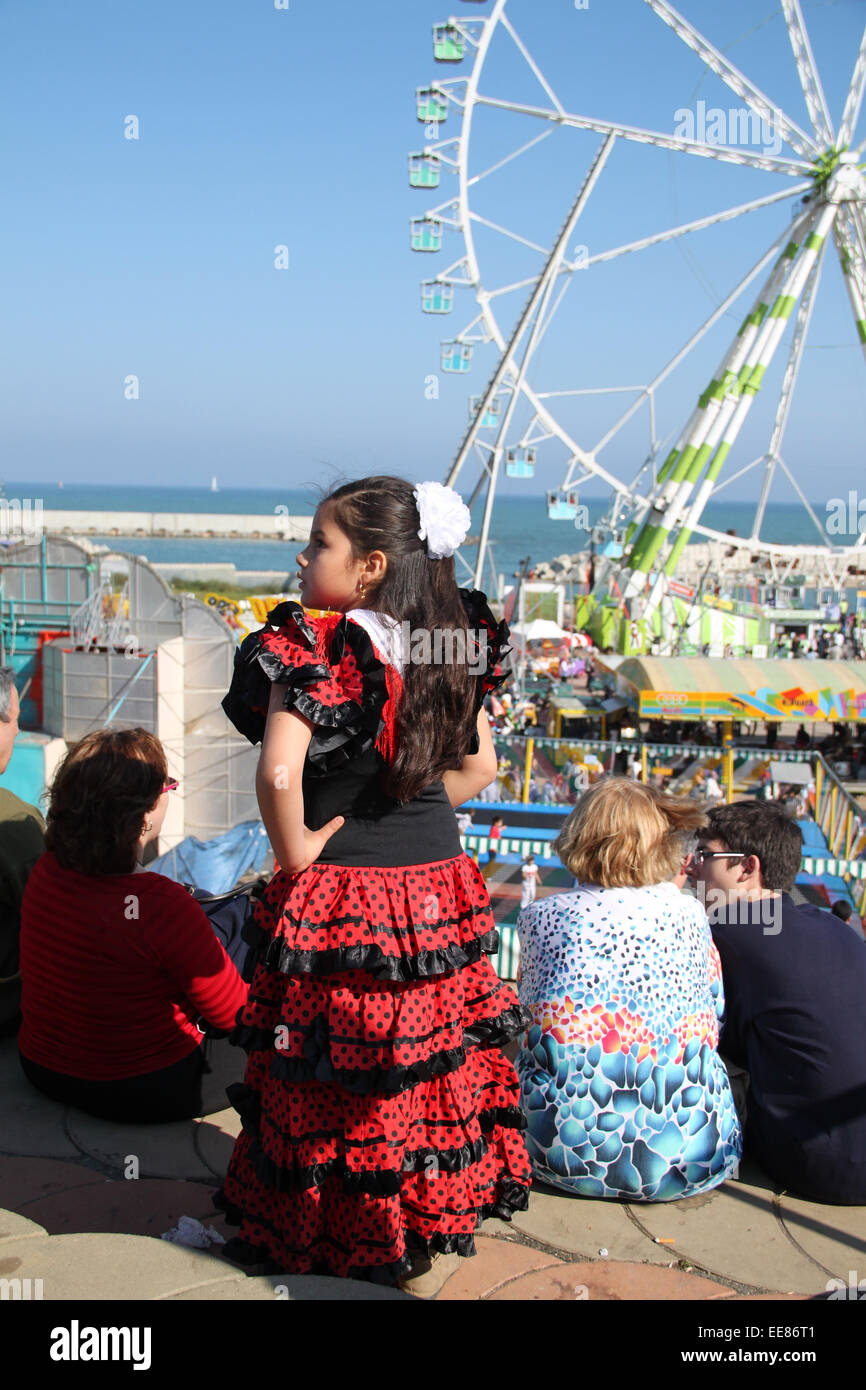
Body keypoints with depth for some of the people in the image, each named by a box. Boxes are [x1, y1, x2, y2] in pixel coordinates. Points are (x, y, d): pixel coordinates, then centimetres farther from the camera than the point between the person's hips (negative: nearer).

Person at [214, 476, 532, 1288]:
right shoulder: (450, 647, 1)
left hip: (335, 899, -5)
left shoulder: (313, 651, -17)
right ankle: (435, 1229, 31)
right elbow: (479, 766, 10)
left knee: (330, 1071, 9)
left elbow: (278, 773, -28)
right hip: (437, 882, 6)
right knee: (431, 1055, 16)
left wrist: (295, 850, -12)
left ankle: (318, 1235, 24)